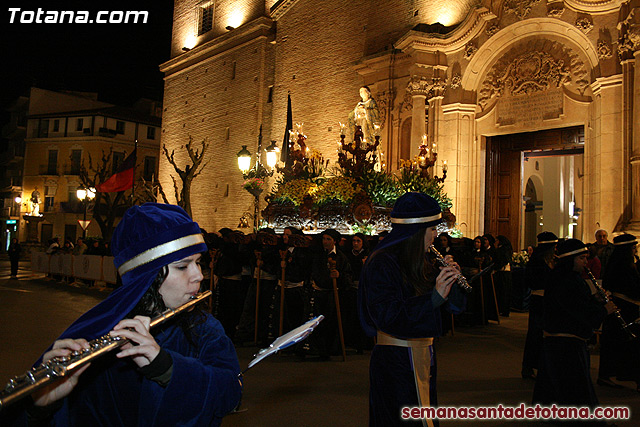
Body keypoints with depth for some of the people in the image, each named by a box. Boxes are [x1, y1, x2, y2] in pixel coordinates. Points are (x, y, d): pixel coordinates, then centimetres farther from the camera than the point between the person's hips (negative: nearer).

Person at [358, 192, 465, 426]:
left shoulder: (421, 264, 9)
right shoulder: (382, 264, -16)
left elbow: (457, 306, 12)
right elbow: (387, 316, -27)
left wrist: (450, 281, -8)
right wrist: (435, 296, -29)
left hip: (423, 359, 8)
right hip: (395, 361, -8)